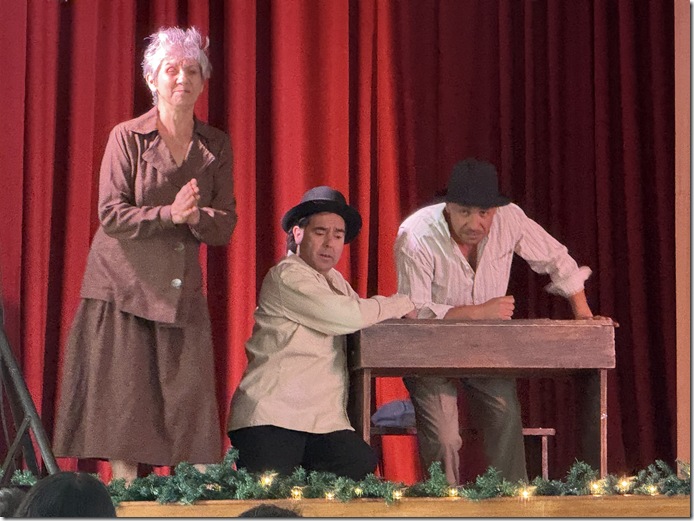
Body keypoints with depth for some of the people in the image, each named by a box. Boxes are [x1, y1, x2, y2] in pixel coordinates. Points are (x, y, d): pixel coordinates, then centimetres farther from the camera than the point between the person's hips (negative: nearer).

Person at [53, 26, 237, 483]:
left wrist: (198, 218, -17)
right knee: (125, 398, -5)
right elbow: (111, 214, -9)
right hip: (126, 286, -3)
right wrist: (169, 213, -21)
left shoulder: (216, 146, 8)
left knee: (191, 397, -3)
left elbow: (226, 225, 4)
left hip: (182, 289, 3)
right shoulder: (127, 137, -1)